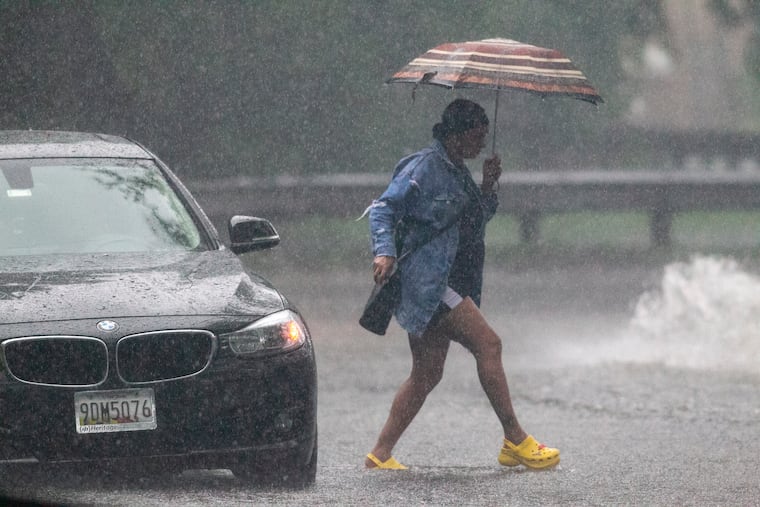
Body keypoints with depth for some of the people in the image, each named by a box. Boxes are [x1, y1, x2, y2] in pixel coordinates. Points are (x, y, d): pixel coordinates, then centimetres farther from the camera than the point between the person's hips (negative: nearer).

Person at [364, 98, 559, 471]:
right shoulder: (424, 168, -8)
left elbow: (476, 220, 25)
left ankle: (380, 453, 8)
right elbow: (383, 208, -11)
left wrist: (488, 187, 9)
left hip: (451, 284, 10)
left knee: (426, 375, 6)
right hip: (428, 281, -10)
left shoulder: (459, 172, 19)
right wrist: (384, 252, -24)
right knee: (487, 343, -15)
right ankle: (515, 442, -12)